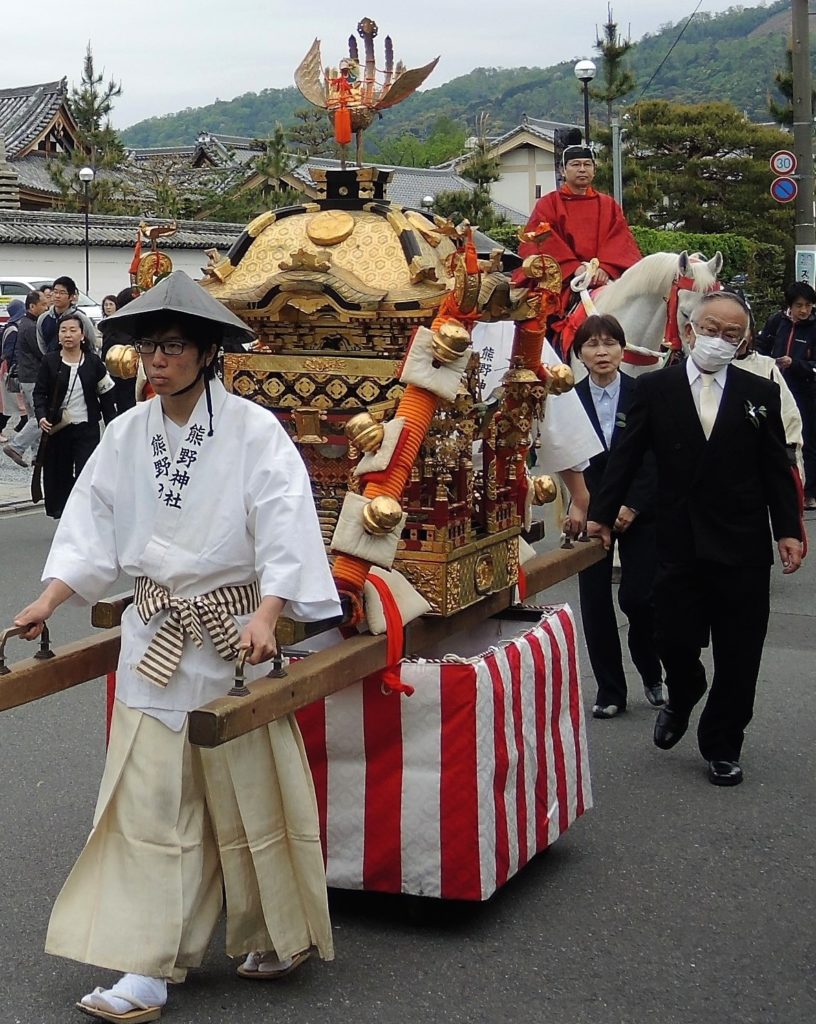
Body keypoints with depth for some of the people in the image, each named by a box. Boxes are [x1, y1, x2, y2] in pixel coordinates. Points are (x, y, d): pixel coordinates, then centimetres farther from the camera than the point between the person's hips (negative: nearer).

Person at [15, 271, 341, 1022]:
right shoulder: (126, 435, 4)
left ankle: (278, 935, 29)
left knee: (250, 792, 8)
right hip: (153, 633, 4)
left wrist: (266, 614, -28)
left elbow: (286, 527, -17)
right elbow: (92, 525, 6)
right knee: (148, 802, 4)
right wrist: (50, 599, -4)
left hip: (233, 629, -4)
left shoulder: (253, 430, -11)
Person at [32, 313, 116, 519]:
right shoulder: (50, 361, 0)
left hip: (87, 428, -1)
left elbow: (106, 394, 6)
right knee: (60, 475, 7)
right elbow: (39, 393, 2)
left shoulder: (93, 362, 0)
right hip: (57, 429, 1)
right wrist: (41, 416, -16)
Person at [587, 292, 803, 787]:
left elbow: (777, 468, 4)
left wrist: (788, 530, -2)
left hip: (743, 547, 0)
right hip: (679, 543, 0)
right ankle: (681, 702, 37)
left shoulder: (761, 393, 3)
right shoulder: (655, 388, 2)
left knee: (738, 657, 6)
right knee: (675, 642, 3)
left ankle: (722, 746, 23)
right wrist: (601, 514, -1)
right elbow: (626, 458, 3)